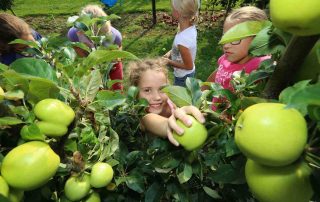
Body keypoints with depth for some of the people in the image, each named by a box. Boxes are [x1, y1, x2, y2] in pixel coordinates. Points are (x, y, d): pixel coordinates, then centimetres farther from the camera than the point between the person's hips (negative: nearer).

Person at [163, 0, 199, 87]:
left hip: (183, 77, -7)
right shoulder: (191, 27, -13)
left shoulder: (182, 40, -37)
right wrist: (170, 53, -3)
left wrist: (168, 62, -17)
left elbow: (188, 66, -26)